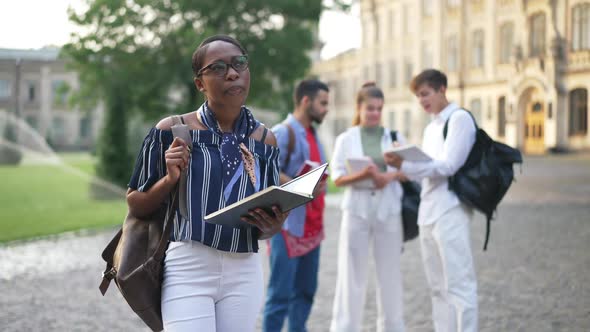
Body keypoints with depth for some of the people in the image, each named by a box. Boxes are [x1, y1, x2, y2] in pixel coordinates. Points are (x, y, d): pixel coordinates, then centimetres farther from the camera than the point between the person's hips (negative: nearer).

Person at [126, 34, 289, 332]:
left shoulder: (264, 140, 7)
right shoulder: (172, 131, -2)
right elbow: (135, 205, 5)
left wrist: (272, 227, -7)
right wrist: (170, 179, -13)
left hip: (244, 274, 4)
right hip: (188, 269, -3)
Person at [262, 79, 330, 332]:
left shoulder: (312, 134, 17)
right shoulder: (282, 133, -9)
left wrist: (320, 187, 6)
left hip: (311, 226, 8)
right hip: (287, 225, -8)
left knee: (305, 290, 12)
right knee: (280, 293, -6)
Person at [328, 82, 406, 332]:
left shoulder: (395, 136, 8)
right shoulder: (346, 139, 4)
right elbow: (337, 177, -3)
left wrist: (389, 176, -15)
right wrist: (363, 174, -20)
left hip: (388, 211, 1)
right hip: (356, 211, -1)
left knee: (390, 273, 5)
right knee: (352, 274, -2)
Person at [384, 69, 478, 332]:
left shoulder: (459, 118, -4)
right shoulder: (430, 128, 22)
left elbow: (448, 165, -14)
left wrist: (404, 165, -21)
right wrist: (401, 166, -1)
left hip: (450, 212, -9)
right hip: (428, 212, 9)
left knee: (458, 284, -8)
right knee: (438, 287, 11)